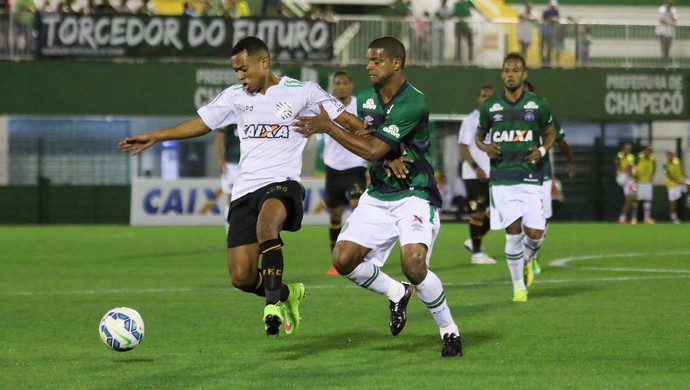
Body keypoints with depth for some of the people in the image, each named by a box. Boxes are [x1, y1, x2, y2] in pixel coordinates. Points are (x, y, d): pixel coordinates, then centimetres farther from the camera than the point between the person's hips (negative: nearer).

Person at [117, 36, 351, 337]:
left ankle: (273, 303, -36)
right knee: (241, 277, -6)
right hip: (246, 190, 5)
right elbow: (201, 123, 25)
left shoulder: (302, 92, 1)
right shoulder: (236, 96, 15)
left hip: (283, 184, -5)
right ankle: (287, 294, 25)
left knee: (267, 221, -40)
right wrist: (153, 137, 24)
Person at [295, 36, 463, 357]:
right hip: (377, 196, 7)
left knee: (413, 264, -25)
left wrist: (326, 126, -20)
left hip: (414, 196, -7)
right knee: (343, 259, -7)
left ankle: (449, 331, -3)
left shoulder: (413, 104, -19)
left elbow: (372, 149, -22)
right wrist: (388, 159, -9)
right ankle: (396, 293, 20)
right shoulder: (365, 99, 5)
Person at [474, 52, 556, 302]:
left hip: (531, 178, 0)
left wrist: (542, 150, -5)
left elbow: (550, 134, 17)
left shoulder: (539, 105, 4)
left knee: (535, 233, -7)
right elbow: (478, 136, 19)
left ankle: (526, 260, 29)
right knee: (514, 230, -9)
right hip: (502, 179, 0)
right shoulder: (490, 107, 6)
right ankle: (518, 286, 6)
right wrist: (485, 147, -3)